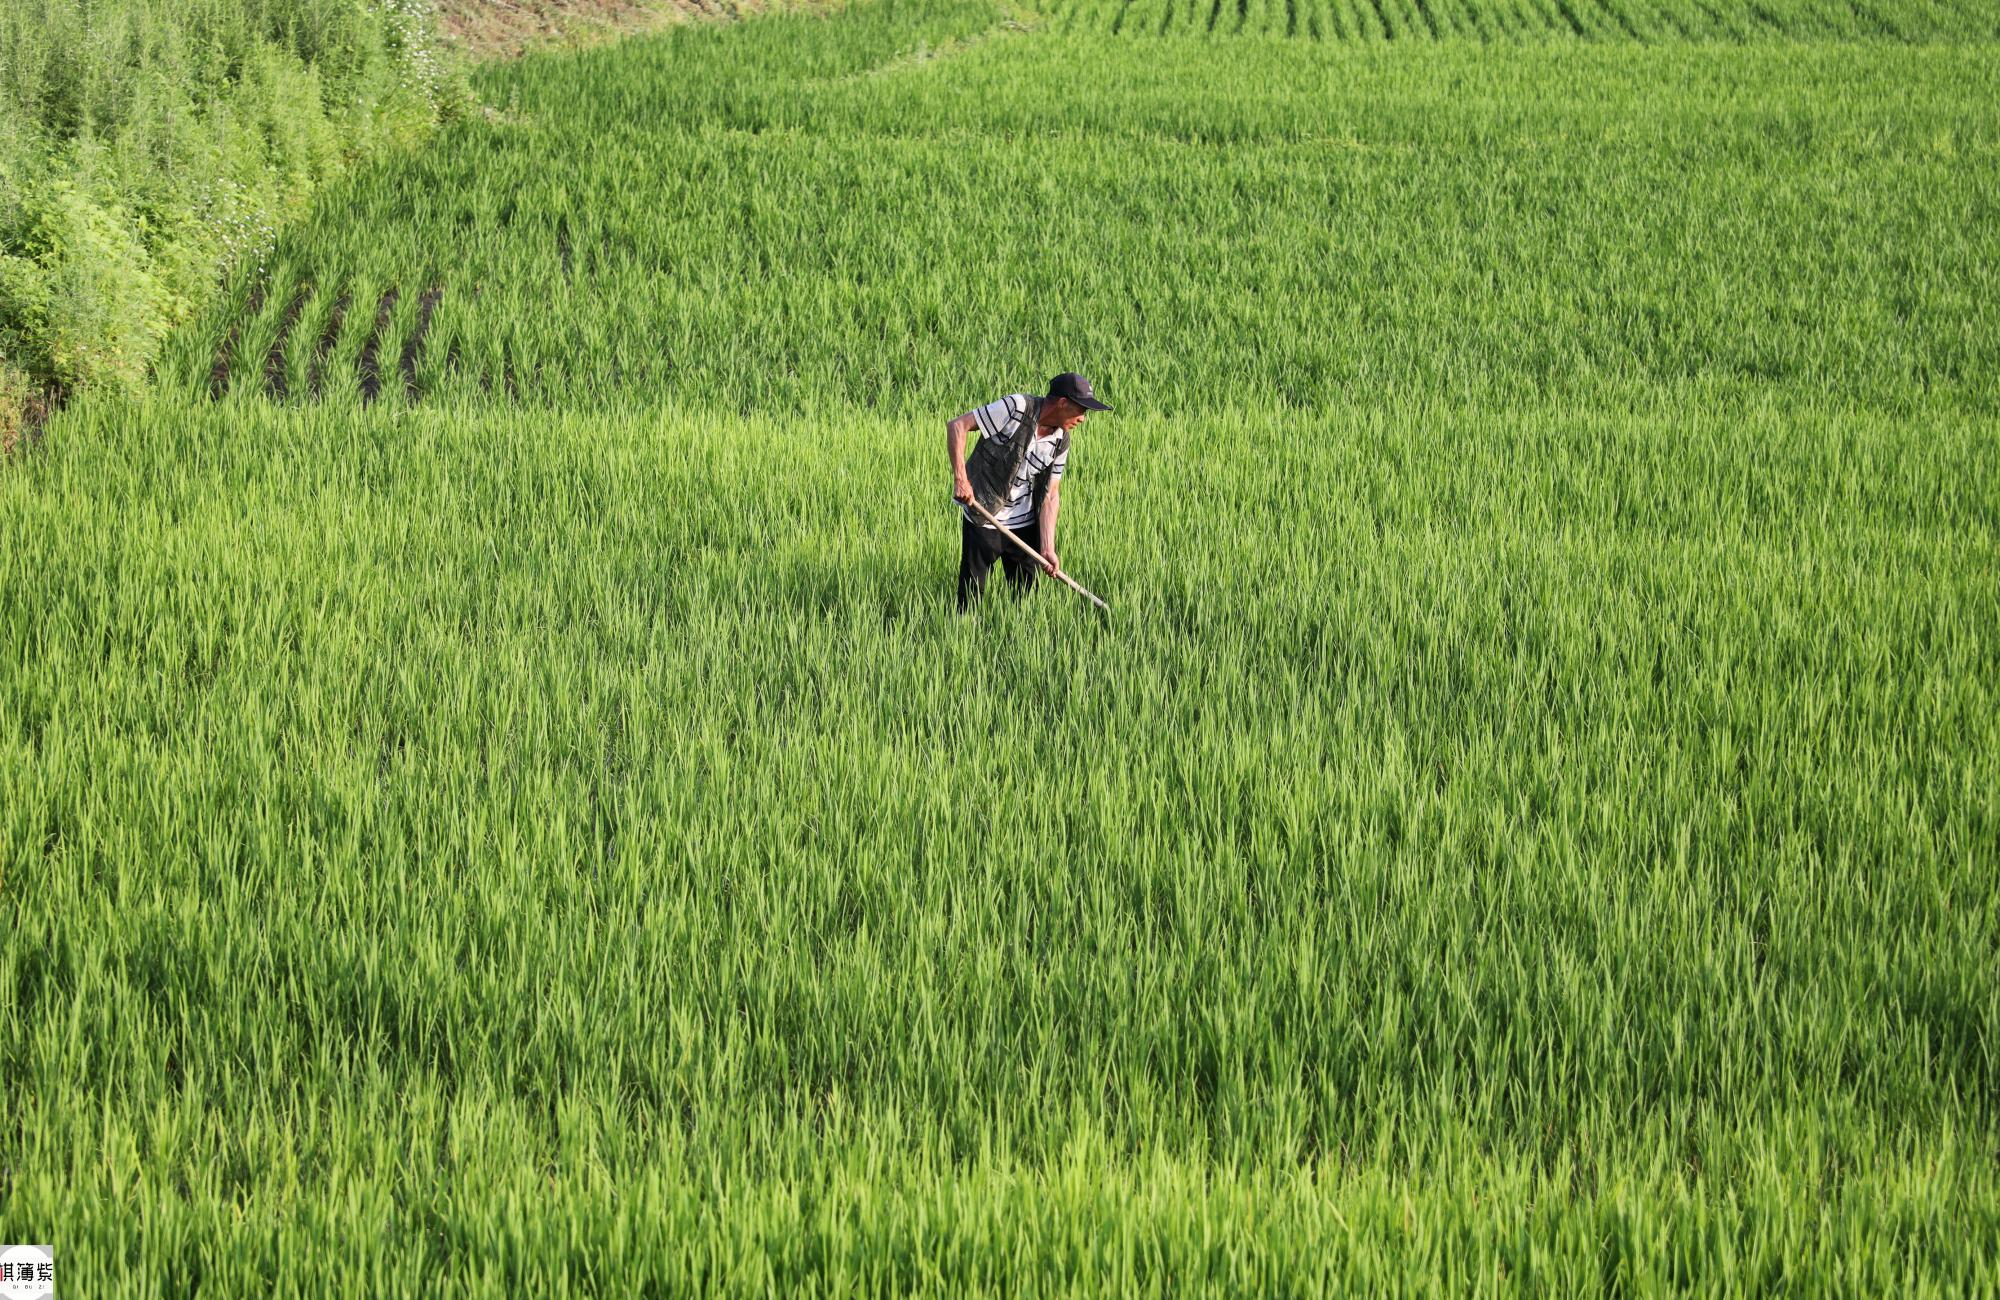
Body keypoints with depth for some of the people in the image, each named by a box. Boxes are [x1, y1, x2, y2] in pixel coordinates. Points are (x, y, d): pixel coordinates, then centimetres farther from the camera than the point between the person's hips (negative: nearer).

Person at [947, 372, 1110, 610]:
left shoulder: (1060, 442, 2)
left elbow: (1050, 495, 1)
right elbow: (957, 425, -18)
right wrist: (960, 478, -25)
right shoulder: (1016, 408, -17)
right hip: (982, 523, -5)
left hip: (1025, 525, 5)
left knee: (1025, 593, 8)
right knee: (971, 593, -2)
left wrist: (1047, 549, -8)